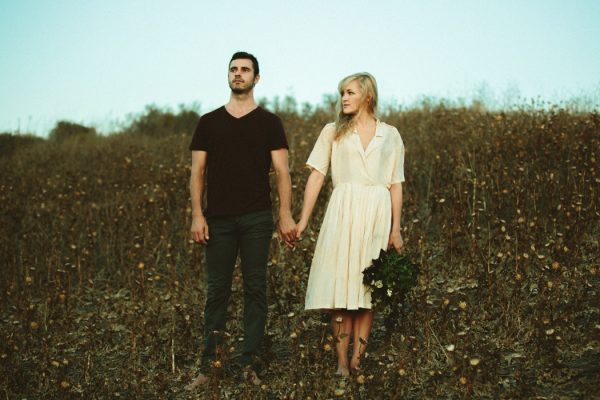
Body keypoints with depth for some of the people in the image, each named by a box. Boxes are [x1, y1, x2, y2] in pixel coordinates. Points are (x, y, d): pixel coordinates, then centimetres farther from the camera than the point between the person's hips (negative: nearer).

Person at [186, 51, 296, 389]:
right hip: (219, 219, 1)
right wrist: (197, 216, -1)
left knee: (255, 289, 1)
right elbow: (198, 173, 8)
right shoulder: (209, 122, 10)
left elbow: (282, 172, 1)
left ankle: (251, 365, 6)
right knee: (217, 290, 4)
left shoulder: (269, 122, 5)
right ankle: (209, 366, 9)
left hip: (256, 218, -1)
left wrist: (286, 216, -7)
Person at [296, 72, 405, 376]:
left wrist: (396, 229, 2)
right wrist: (303, 220, -2)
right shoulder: (333, 131, 8)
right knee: (341, 286, -3)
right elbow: (316, 176, 5)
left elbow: (396, 185, 8)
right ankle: (342, 362, 4)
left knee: (368, 288, 2)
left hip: (377, 215, 1)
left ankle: (357, 359, 9)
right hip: (343, 213, 0)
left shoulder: (390, 135, 9)